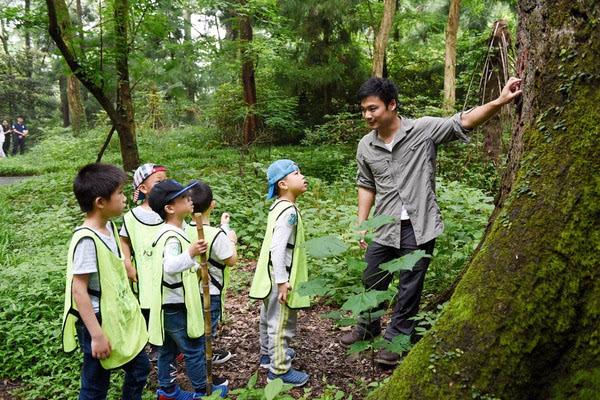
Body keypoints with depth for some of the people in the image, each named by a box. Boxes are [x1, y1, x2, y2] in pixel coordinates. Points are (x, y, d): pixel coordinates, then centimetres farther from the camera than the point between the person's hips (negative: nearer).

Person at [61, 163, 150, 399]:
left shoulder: (109, 226, 2)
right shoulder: (87, 240, -25)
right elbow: (78, 290, -24)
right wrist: (97, 335, -22)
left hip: (120, 318, 8)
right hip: (98, 323, -8)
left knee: (140, 367, 20)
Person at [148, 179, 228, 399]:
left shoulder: (172, 232, 7)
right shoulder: (172, 237, -25)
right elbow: (169, 266, -42)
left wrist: (195, 268, 25)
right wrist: (190, 254, -56)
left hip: (170, 304, 9)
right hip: (177, 306, -9)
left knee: (168, 349, 19)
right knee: (195, 348, 6)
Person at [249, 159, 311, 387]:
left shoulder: (278, 206, 8)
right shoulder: (289, 211, -23)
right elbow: (278, 249, -29)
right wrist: (283, 282, -26)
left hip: (272, 276, 10)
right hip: (280, 277, -10)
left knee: (270, 318, 23)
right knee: (282, 323, 1)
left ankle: (269, 354, 41)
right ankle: (279, 370, 12)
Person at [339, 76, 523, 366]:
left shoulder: (424, 130, -10)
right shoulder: (365, 146, 1)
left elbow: (464, 122, -16)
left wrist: (500, 101, -30)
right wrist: (361, 224, 8)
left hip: (419, 228, -3)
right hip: (383, 229, 4)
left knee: (410, 287, 9)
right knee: (373, 281, 18)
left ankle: (396, 338, 27)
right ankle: (368, 327, 42)